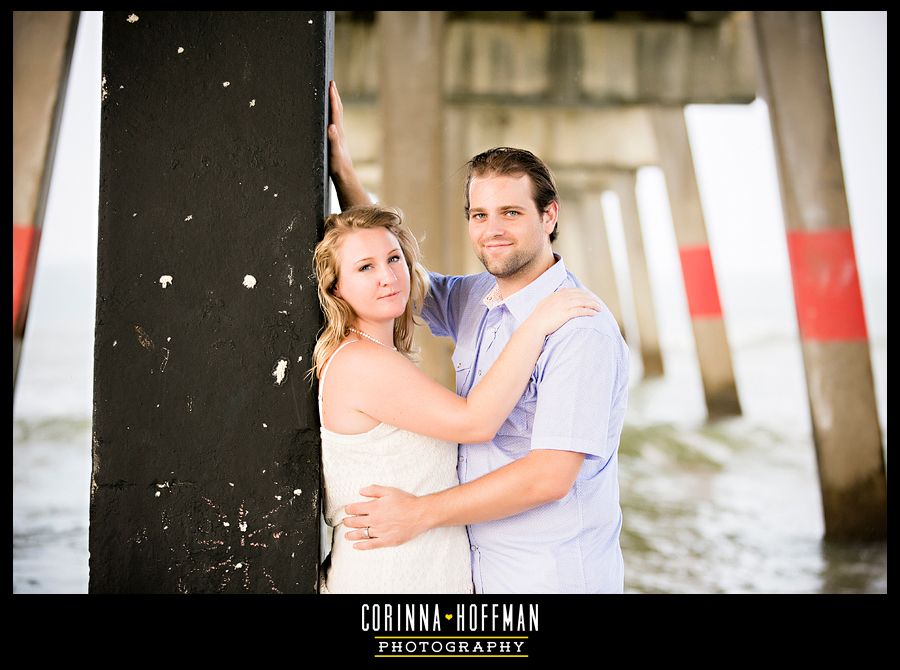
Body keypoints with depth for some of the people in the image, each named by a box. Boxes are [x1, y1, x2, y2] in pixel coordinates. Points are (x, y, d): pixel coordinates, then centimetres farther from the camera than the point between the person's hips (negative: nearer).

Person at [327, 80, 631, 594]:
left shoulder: (582, 329, -21)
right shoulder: (474, 301, 4)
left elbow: (550, 476, -25)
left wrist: (423, 512, -20)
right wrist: (342, 170, 8)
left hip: (555, 577, -7)